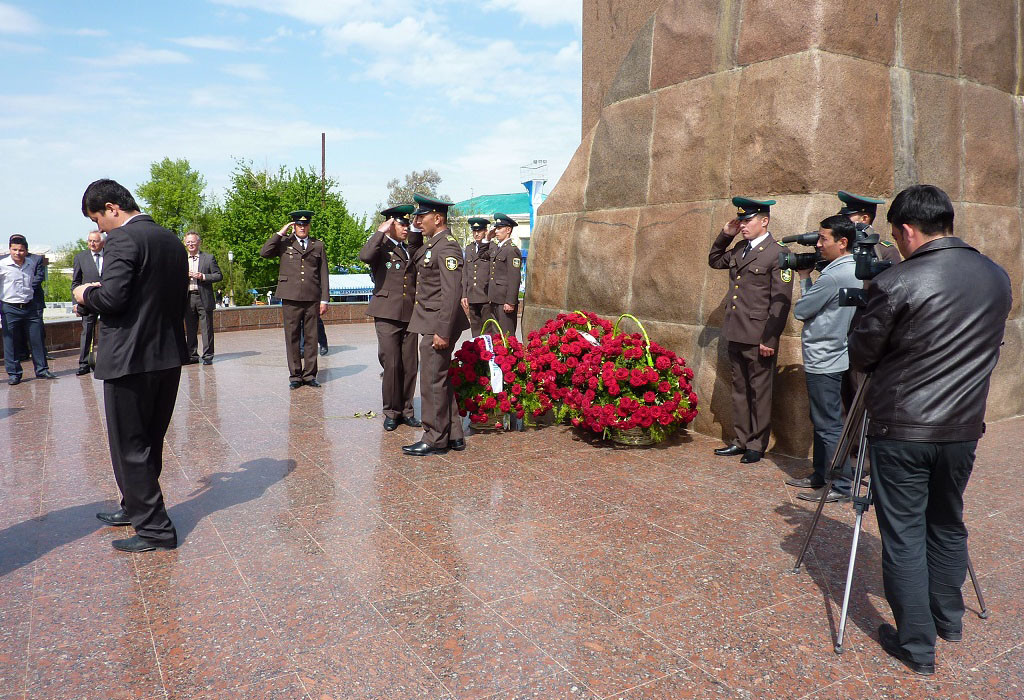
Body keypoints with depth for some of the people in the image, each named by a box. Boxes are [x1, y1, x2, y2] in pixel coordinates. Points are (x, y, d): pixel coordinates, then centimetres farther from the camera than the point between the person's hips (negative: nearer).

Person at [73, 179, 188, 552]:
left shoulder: (123, 239, -14)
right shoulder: (172, 241, 11)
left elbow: (112, 298, -23)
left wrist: (86, 295, -2)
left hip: (129, 359, -8)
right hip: (168, 356, 9)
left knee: (129, 447, 3)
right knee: (150, 441, 20)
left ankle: (154, 528, 8)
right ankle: (136, 507, 36)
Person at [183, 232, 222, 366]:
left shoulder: (209, 258, 6)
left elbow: (219, 276, 1)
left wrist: (203, 277, -13)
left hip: (203, 298, -3)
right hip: (188, 299, 4)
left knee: (207, 328, -3)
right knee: (190, 329, 7)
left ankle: (208, 356, 2)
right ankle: (192, 355, 14)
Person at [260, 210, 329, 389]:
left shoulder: (318, 245, 13)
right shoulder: (284, 243, 11)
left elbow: (323, 274, 11)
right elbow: (264, 252, -6)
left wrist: (324, 299, 4)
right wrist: (280, 233, -4)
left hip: (312, 299, 1)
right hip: (291, 299, -1)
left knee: (311, 338, 4)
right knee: (292, 339, 2)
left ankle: (309, 374, 12)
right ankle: (295, 376, 10)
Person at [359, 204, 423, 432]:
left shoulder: (411, 249, 18)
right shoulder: (381, 248, -2)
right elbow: (365, 256, -21)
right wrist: (381, 231, -14)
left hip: (409, 315, 5)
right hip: (387, 316, -5)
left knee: (410, 365, 5)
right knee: (391, 365, -4)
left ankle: (406, 410, 16)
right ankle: (391, 412, 10)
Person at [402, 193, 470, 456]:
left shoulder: (447, 247, -17)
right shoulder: (431, 244, 14)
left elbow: (451, 293, -23)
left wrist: (443, 331, -24)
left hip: (438, 324, -10)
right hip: (431, 323, 10)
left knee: (433, 381, -2)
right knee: (440, 379, 15)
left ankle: (435, 440, 10)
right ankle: (454, 435, 25)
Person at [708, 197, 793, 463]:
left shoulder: (778, 254, -11)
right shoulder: (739, 249, 11)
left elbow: (781, 301, -14)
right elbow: (714, 261, 29)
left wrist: (770, 339, -17)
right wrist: (725, 235, 11)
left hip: (759, 338, -7)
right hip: (736, 333, 8)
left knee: (759, 392, 5)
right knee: (739, 390, 15)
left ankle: (757, 446, 16)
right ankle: (741, 441, 26)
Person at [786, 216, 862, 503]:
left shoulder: (834, 277, -21)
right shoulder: (855, 270, 10)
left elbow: (800, 310, -12)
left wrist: (804, 278, 1)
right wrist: (809, 278, 5)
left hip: (823, 361, -10)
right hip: (830, 357, 10)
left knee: (829, 424, -2)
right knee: (821, 421, 17)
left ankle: (841, 485, 5)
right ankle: (819, 476, 27)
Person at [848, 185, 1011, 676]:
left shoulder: (896, 283, -17)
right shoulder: (998, 278, 3)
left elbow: (860, 354, -7)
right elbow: (989, 348, 15)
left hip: (901, 430, -6)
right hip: (963, 427, 6)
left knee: (903, 537, 5)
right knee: (948, 525, 22)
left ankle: (916, 645, 13)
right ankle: (949, 619, 38)